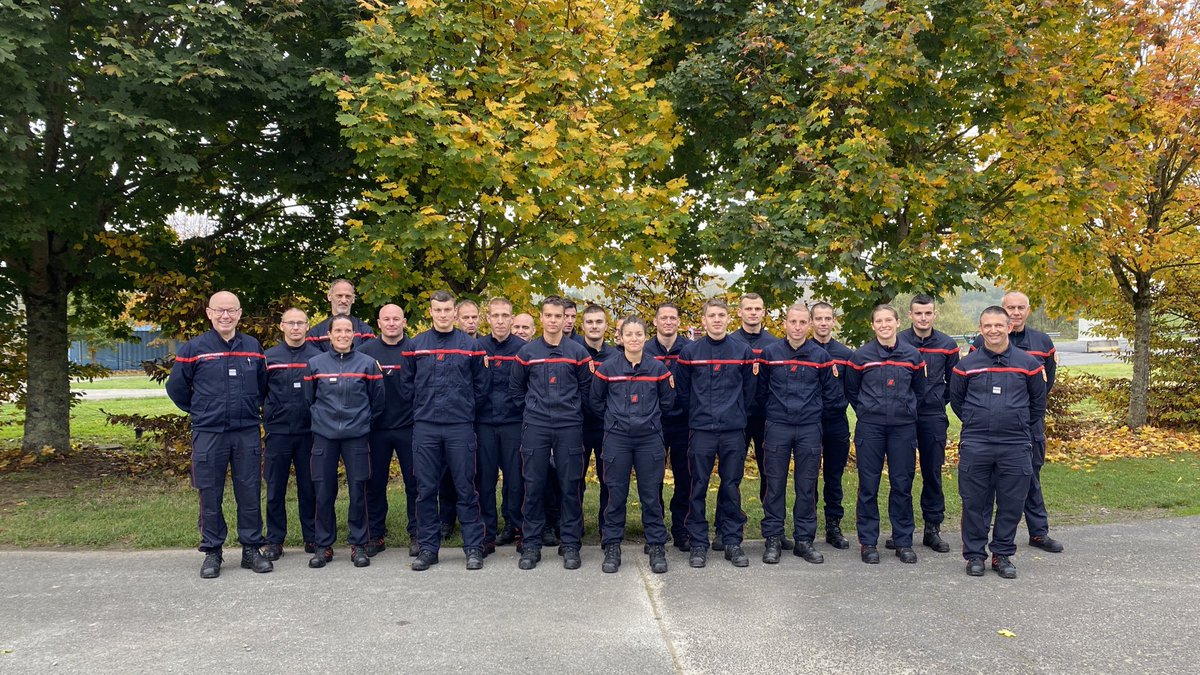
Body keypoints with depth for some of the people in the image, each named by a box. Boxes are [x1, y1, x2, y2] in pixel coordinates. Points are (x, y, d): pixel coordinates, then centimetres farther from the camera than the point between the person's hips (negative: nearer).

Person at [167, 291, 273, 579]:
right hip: (208, 434, -2)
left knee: (250, 493, 5)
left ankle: (251, 549, 17)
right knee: (210, 496, 5)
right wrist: (200, 412, 11)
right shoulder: (194, 348, -2)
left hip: (247, 433, 2)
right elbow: (175, 387, 8)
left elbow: (262, 385, 20)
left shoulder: (253, 347, 6)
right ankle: (212, 552, 18)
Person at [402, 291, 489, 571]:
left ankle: (474, 548, 10)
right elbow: (407, 382, 13)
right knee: (425, 490, 5)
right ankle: (428, 548, 16)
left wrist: (468, 411, 5)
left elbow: (481, 385, 7)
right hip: (425, 427, 2)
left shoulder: (470, 345, 3)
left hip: (460, 427, -1)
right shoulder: (416, 345, 7)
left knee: (466, 489, 2)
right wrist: (421, 409, 10)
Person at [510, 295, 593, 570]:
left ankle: (570, 545, 13)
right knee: (534, 486, 2)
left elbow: (586, 387, 10)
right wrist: (531, 410, 9)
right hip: (535, 428, 1)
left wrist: (572, 410, 8)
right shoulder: (527, 352, 5)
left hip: (569, 427, 0)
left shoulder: (577, 351, 3)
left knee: (570, 486, 2)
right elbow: (516, 388, 14)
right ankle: (531, 545, 13)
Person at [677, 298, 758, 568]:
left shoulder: (743, 351, 3)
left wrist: (737, 414, 11)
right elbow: (683, 391, 8)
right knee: (698, 487, 2)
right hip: (701, 431, -1)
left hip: (734, 431, 1)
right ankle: (698, 543, 11)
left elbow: (748, 390, 10)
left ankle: (732, 541, 17)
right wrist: (696, 415, 10)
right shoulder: (689, 352, 1)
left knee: (731, 487, 6)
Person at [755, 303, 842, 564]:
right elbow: (760, 391, 9)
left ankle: (804, 540, 17)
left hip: (810, 430, 1)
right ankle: (773, 540, 12)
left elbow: (832, 393, 10)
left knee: (807, 486, 6)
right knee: (775, 485, 3)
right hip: (777, 428, 0)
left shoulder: (821, 356, 1)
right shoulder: (769, 353, 0)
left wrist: (813, 412, 11)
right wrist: (774, 411, 10)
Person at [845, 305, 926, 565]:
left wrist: (905, 411, 11)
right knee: (868, 485, 2)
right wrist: (867, 412, 8)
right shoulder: (861, 356, -1)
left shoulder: (912, 355, 3)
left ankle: (903, 541, 18)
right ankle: (867, 542, 11)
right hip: (870, 427, -1)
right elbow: (851, 390, 10)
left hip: (904, 427, 2)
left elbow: (919, 390, 15)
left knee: (902, 484, 6)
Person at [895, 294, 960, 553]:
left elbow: (953, 381, 14)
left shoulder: (947, 345, 3)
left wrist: (940, 400, 7)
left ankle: (933, 528, 16)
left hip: (933, 417, 1)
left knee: (933, 473, 5)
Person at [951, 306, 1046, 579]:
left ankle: (1003, 554, 21)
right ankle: (974, 554, 16)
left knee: (1012, 504, 6)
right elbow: (956, 401, 14)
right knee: (974, 503, 4)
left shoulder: (1028, 363, 2)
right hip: (975, 446, 0)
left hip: (1016, 447, 1)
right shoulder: (967, 364, 2)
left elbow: (1038, 403, 13)